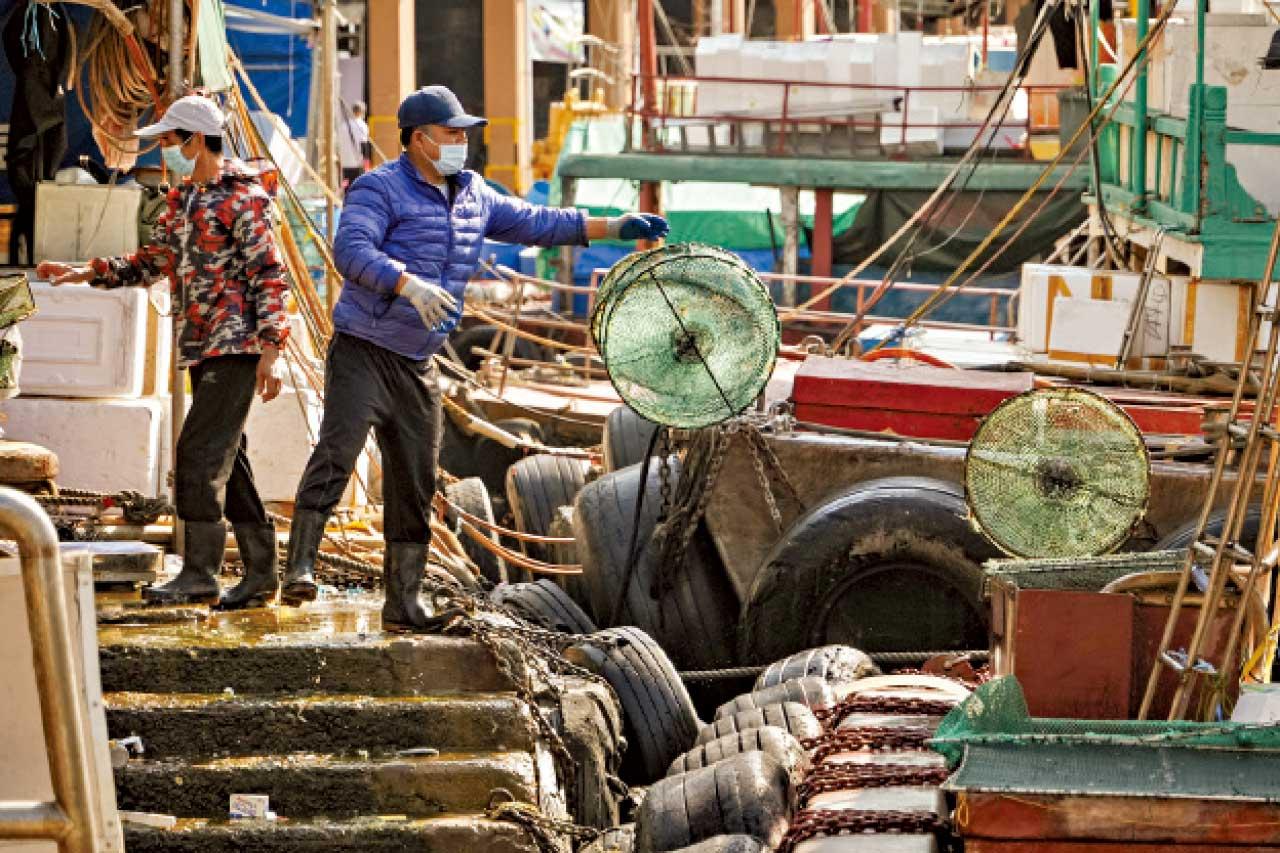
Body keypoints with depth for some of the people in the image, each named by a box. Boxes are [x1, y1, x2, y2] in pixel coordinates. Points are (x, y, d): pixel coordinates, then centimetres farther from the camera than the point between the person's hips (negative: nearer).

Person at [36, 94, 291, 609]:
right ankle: (261, 572, 14)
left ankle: (199, 575, -11)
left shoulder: (243, 197, -10)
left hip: (236, 348, -9)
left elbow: (269, 275, -13)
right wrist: (88, 273, 15)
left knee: (200, 454, -13)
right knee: (225, 460, 9)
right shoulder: (181, 201, 16)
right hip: (200, 350, 9)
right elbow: (152, 262, 25)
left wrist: (271, 348, -18)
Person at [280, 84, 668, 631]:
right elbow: (350, 249, -24)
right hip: (363, 352, -7)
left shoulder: (473, 195, 14)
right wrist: (409, 284, -39)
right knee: (336, 452, -23)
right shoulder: (380, 189, -9)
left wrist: (616, 228, 18)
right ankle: (300, 568, -26)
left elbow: (534, 223, 23)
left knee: (415, 484, 7)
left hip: (418, 365, 7)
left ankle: (403, 604, 14)